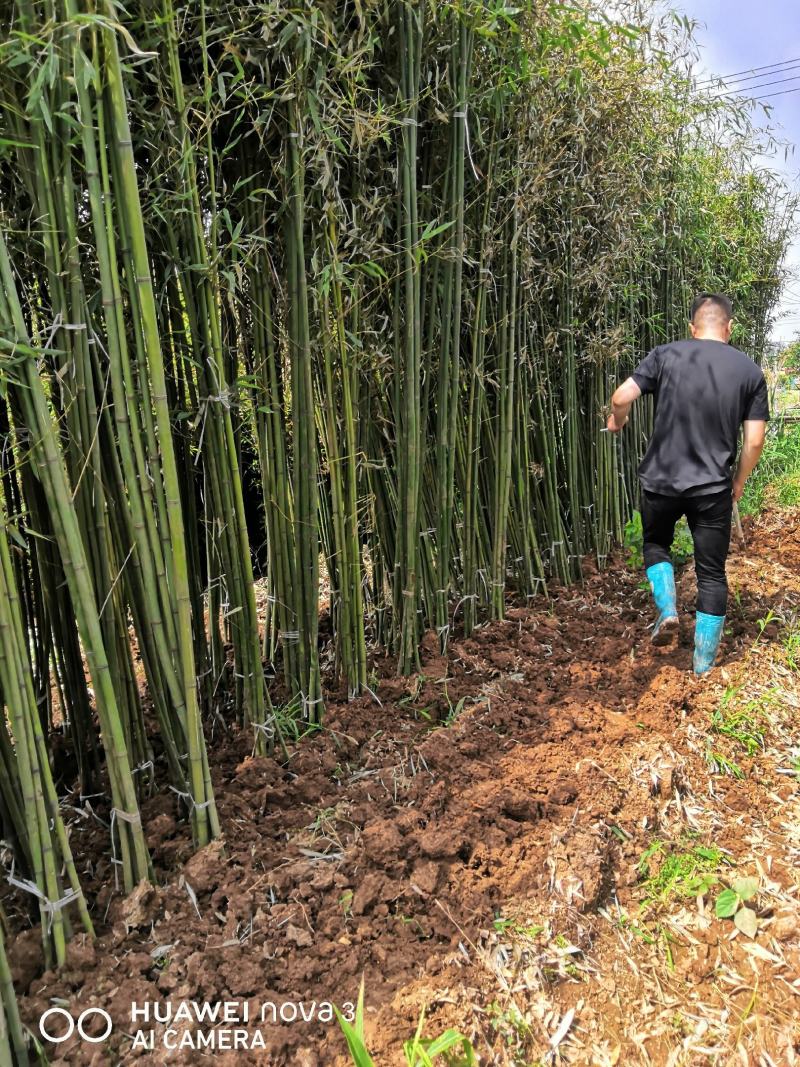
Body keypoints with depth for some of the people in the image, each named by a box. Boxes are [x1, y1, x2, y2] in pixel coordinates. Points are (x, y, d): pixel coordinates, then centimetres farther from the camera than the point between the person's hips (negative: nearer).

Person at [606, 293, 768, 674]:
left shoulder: (665, 355, -2)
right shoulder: (750, 370, 2)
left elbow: (621, 397, -11)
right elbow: (754, 442, 0)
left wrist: (616, 422, 12)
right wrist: (738, 482, 16)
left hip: (661, 481, 0)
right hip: (713, 489, 1)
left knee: (656, 544, 27)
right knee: (712, 573, 12)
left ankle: (667, 610, 6)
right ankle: (704, 662, 19)